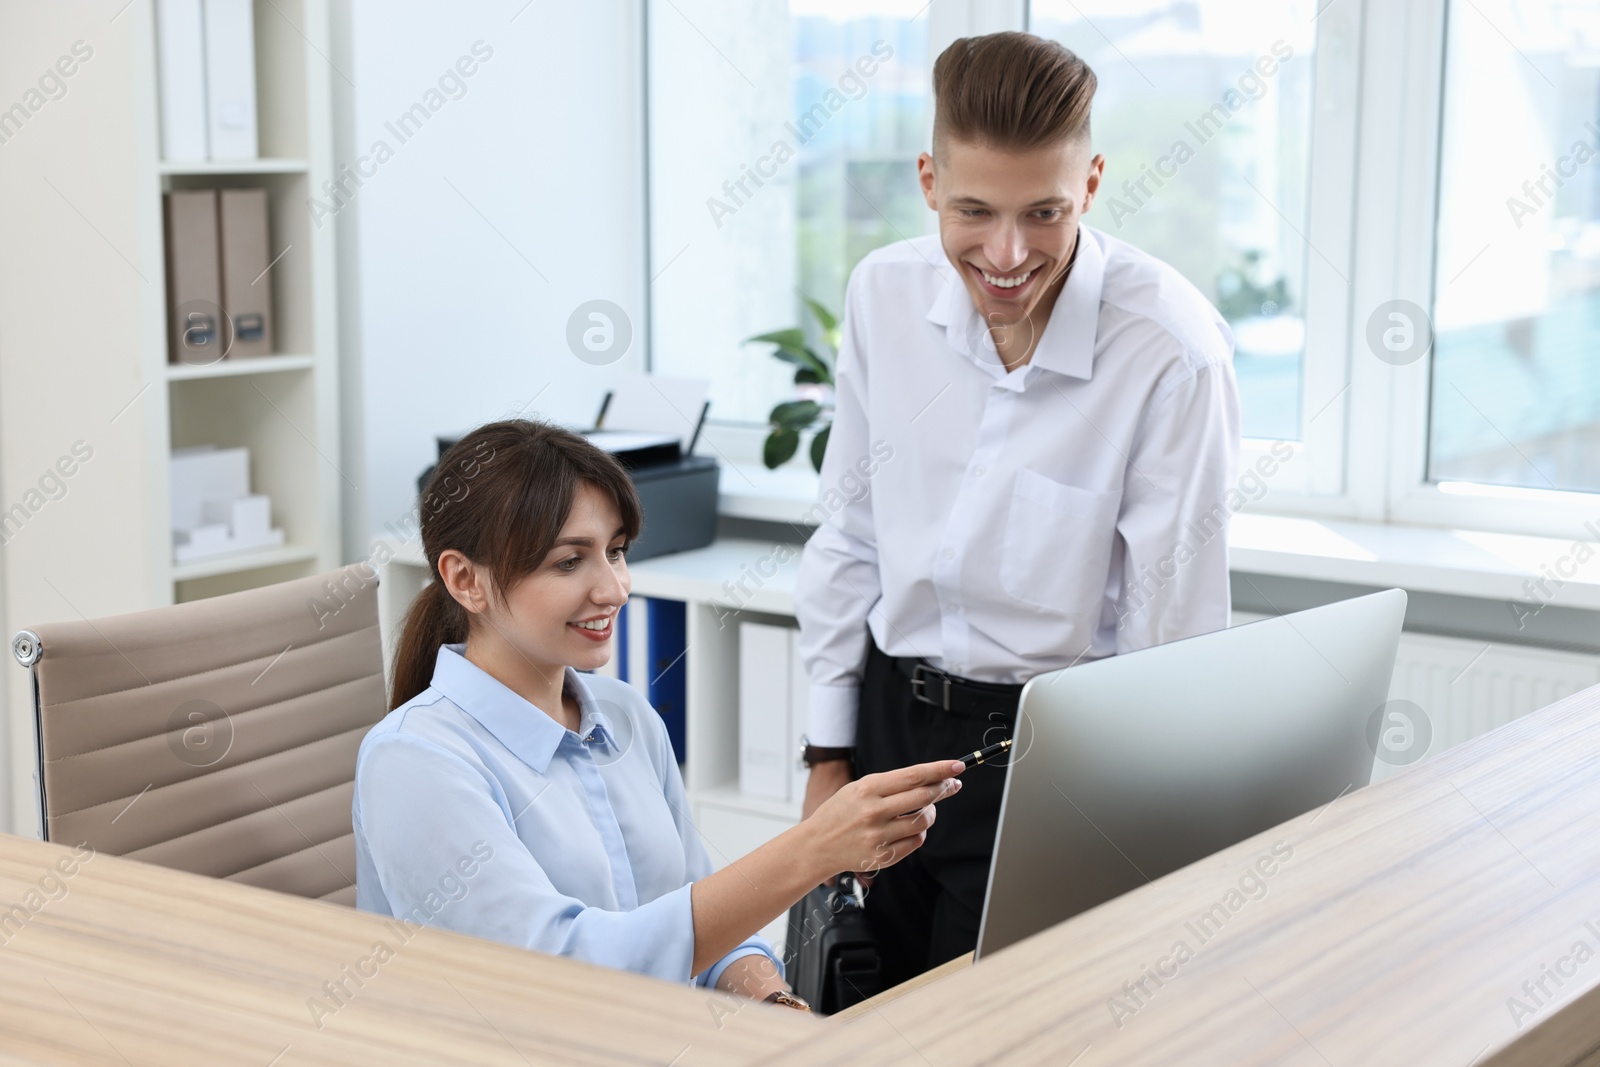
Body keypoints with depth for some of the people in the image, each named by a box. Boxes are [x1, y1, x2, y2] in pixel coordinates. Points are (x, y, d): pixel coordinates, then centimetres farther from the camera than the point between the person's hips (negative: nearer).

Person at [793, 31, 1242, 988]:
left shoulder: (1174, 352, -19)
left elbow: (1177, 628, -14)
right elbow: (849, 539, 6)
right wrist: (830, 755, 8)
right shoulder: (884, 295, -5)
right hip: (890, 711, 5)